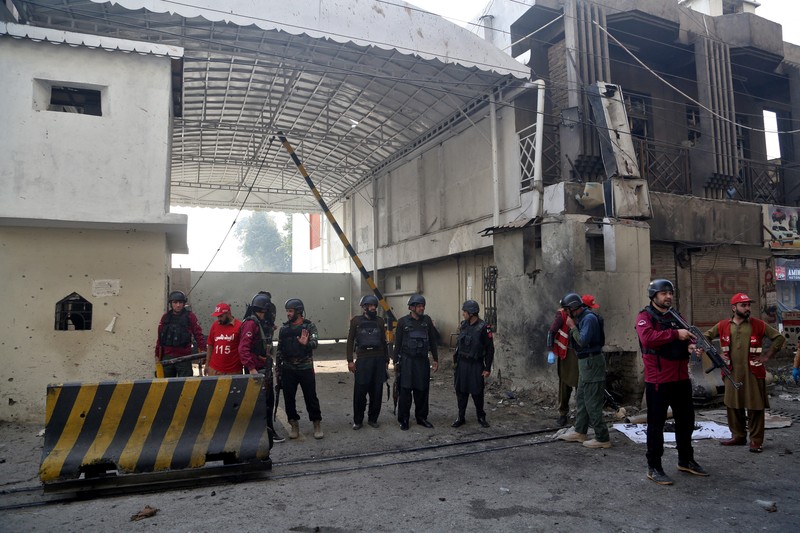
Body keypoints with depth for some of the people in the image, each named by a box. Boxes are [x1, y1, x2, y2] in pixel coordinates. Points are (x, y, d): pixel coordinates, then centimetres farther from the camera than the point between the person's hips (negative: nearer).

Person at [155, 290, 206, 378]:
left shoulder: (190, 316, -2)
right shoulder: (165, 317, 8)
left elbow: (198, 333, -4)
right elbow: (160, 337, 12)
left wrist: (202, 349, -12)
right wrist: (157, 355, 12)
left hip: (184, 357, -3)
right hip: (167, 357, 4)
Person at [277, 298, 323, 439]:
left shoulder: (309, 326, -3)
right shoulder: (284, 328, 7)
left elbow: (315, 343, -16)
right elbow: (280, 349, 10)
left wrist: (306, 344, -39)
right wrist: (278, 369, 8)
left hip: (306, 368, -3)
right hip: (288, 369, 3)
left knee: (311, 397, 1)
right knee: (289, 398, 6)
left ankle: (317, 424, 13)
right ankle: (294, 425, 20)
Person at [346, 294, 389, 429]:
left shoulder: (380, 321, 9)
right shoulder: (356, 321, 1)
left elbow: (384, 341, 13)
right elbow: (350, 341, 1)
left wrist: (386, 360, 11)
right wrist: (350, 360, -4)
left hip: (378, 359, 3)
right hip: (363, 359, -3)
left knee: (377, 391, 6)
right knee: (360, 391, -1)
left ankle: (373, 419, 19)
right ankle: (357, 420, 13)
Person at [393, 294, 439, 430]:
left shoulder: (427, 320, 6)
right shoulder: (403, 321, -2)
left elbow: (433, 341, 10)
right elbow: (397, 343, 2)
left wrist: (435, 359, 8)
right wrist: (396, 361, 0)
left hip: (423, 360, 3)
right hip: (407, 361, -3)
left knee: (422, 390, 8)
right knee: (405, 390, -2)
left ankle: (421, 417, 21)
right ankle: (403, 420, 8)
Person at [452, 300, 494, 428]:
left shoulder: (484, 328, -13)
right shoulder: (463, 325, 5)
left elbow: (490, 349, -10)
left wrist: (488, 368, -10)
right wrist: (455, 361, 14)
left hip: (476, 365, -5)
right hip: (461, 364, 5)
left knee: (477, 393, 3)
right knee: (461, 391, 8)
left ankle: (481, 417, 21)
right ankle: (461, 418, 18)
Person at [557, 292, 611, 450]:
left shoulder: (589, 318, -18)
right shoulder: (581, 318, 11)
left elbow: (583, 341, -25)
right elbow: (577, 340, 12)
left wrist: (572, 326, -16)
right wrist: (572, 326, 1)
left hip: (591, 362, -10)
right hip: (585, 362, 10)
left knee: (592, 403, -5)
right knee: (581, 398, 17)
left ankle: (602, 438, 2)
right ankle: (580, 432, 28)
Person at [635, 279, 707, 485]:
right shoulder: (645, 316, -8)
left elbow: (682, 340, 16)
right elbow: (648, 337, -26)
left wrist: (690, 345, -7)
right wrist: (675, 334, -26)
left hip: (681, 379, 8)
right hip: (658, 381, -8)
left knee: (686, 420, 19)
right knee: (656, 424, 0)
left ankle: (686, 460, 37)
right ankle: (654, 468, 9)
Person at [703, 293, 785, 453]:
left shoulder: (758, 325, -2)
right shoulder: (723, 325, 3)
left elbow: (779, 338, 3)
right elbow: (705, 337, 12)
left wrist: (766, 355, -2)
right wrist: (716, 354, 4)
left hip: (753, 373, -2)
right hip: (732, 373, 2)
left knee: (755, 407, 2)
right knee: (733, 406, 10)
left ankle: (756, 440, 13)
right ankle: (738, 436, 24)